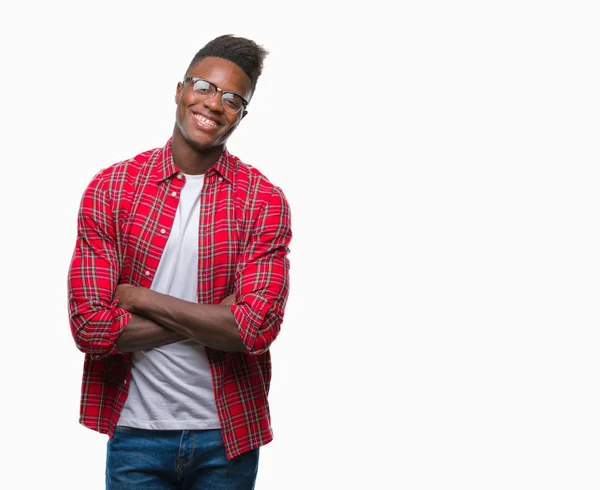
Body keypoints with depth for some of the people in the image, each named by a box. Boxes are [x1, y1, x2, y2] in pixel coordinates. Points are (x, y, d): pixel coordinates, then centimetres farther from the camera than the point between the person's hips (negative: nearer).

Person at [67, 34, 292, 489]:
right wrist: (214, 318, -15)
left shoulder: (264, 201, -5)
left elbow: (257, 328, -17)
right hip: (136, 432, 0)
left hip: (228, 434, 1)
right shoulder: (110, 188, -4)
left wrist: (140, 298, -15)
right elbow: (91, 327, -11)